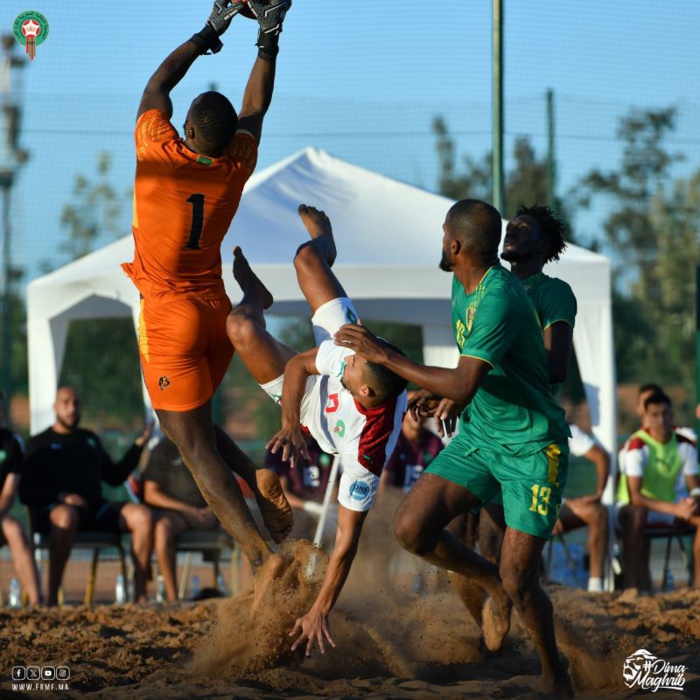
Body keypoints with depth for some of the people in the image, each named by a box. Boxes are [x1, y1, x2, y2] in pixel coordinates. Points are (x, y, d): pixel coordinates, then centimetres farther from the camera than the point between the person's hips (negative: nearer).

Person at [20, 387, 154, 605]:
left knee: (142, 515, -22)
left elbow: (115, 476, 28)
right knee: (66, 516, -43)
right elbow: (27, 493, -1)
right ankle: (51, 595, -40)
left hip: (94, 509, 5)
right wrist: (61, 496, -18)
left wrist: (138, 445, 20)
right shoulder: (39, 443, 10)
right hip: (55, 508, -5)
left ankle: (140, 593, -24)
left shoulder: (90, 440, 27)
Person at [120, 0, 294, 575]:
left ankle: (259, 551, -19)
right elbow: (256, 106, 15)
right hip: (216, 308, 6)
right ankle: (262, 478, 2)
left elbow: (158, 85, 3)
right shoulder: (236, 167, -4)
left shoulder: (160, 155, -14)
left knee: (193, 442, -8)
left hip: (168, 314, -6)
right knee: (190, 424, 23)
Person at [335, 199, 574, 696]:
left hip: (533, 448, -8)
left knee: (518, 580, -11)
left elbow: (462, 386, -32)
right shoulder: (463, 286, 4)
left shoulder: (500, 300, -26)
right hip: (478, 437, 8)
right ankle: (491, 584, 16)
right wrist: (447, 393, 2)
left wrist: (385, 356, -26)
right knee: (411, 528, -10)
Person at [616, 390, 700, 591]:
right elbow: (635, 496, -27)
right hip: (640, 505, -5)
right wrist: (674, 509, -35)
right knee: (636, 515, -40)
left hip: (673, 503, 5)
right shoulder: (638, 446, -20)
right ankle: (636, 585, -38)